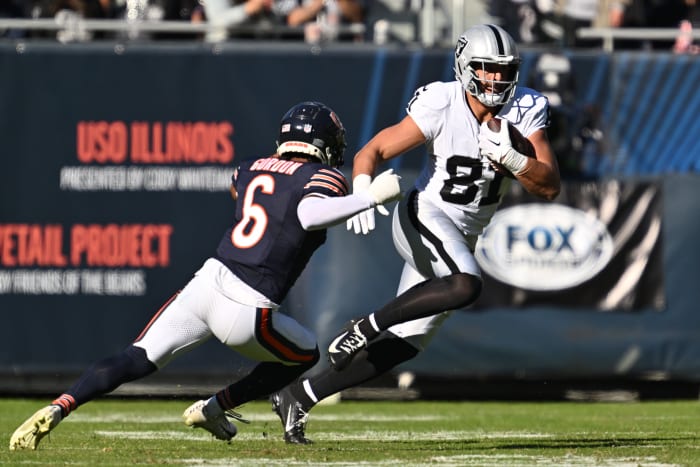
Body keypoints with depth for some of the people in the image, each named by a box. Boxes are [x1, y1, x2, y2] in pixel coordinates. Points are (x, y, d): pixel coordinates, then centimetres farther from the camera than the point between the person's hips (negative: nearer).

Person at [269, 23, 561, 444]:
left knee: (405, 344, 5)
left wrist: (509, 158, -28)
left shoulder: (526, 111, -6)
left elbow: (550, 187, -11)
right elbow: (372, 152, -13)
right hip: (424, 218, -6)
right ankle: (366, 327, -21)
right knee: (466, 285, -36)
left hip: (462, 240, 6)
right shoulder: (440, 106, -17)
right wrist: (362, 192, -33)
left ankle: (299, 396, 13)